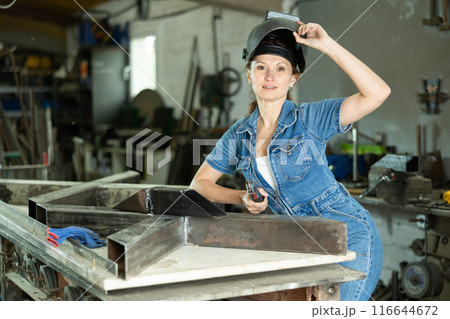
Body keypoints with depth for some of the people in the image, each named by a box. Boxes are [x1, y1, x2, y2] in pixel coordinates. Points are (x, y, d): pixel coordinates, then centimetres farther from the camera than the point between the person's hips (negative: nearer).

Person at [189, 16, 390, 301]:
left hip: (350, 235, -5)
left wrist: (328, 45, -22)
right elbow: (199, 183, 9)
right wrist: (243, 198, -8)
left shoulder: (310, 118, -11)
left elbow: (378, 93, -22)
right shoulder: (239, 135, 3)